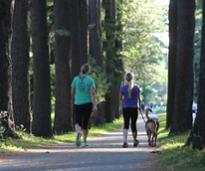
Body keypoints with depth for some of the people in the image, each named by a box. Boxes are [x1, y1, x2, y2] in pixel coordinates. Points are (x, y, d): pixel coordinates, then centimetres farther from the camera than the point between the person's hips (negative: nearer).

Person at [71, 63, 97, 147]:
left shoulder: (76, 79, 2)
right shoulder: (90, 80, -6)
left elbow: (72, 92, 10)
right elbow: (92, 93, -14)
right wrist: (95, 105, -17)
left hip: (77, 104, 1)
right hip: (87, 103, -1)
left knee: (78, 122, 3)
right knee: (85, 123, 13)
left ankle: (78, 133, -31)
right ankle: (84, 141, 17)